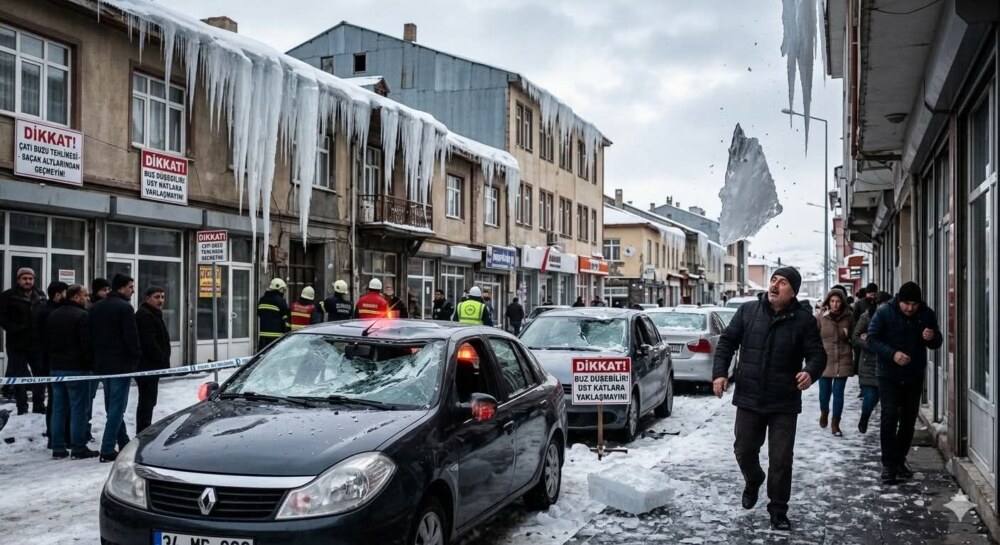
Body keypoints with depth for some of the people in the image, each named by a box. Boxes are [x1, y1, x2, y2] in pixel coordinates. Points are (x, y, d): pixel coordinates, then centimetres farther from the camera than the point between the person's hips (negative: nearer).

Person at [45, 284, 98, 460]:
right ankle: (78, 448, -2)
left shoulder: (52, 316, 13)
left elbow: (47, 342, 17)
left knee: (58, 408, 10)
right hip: (76, 368, -8)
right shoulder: (82, 316, -13)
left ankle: (58, 448, 12)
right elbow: (87, 344, -16)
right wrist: (92, 365, -9)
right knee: (79, 409, -3)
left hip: (56, 368, 8)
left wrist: (50, 365, 21)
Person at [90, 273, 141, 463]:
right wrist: (136, 359, -5)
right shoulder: (124, 307, -14)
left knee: (113, 406, 16)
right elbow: (132, 337, -17)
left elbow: (92, 335, 14)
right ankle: (107, 450, -6)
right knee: (117, 407, -4)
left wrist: (98, 358, 17)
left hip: (102, 364, 8)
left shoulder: (96, 308, 11)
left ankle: (124, 444, 25)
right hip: (121, 364, -8)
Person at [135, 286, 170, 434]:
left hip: (150, 366, 11)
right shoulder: (144, 315, -14)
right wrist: (163, 361, -17)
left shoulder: (154, 314, 20)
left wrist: (163, 361, 15)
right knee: (147, 402, -8)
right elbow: (149, 342, -23)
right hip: (147, 366, -11)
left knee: (147, 402, 17)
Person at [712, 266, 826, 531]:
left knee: (781, 459, 2)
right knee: (744, 451, 13)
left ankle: (778, 510, 18)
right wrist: (720, 372, -8)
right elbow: (727, 341, 4)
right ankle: (753, 481, 45)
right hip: (748, 399, 2)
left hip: (784, 403, -2)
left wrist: (810, 372, -27)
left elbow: (818, 354, -5)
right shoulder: (748, 311, -1)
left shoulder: (803, 320, -6)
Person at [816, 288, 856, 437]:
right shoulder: (821, 318, -3)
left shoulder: (848, 317, 0)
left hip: (843, 361, 0)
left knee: (838, 393, -1)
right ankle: (824, 412, 38)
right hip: (825, 359, 0)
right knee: (824, 391, 5)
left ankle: (835, 424, 13)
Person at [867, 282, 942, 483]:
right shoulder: (884, 313, -12)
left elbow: (937, 344, 7)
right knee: (890, 417, -10)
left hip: (914, 375, 4)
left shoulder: (927, 315, -2)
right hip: (888, 375, -4)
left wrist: (932, 337, -18)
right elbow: (872, 339, -11)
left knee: (909, 420, 10)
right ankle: (888, 463, -4)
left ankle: (900, 460, 24)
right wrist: (893, 354, -26)